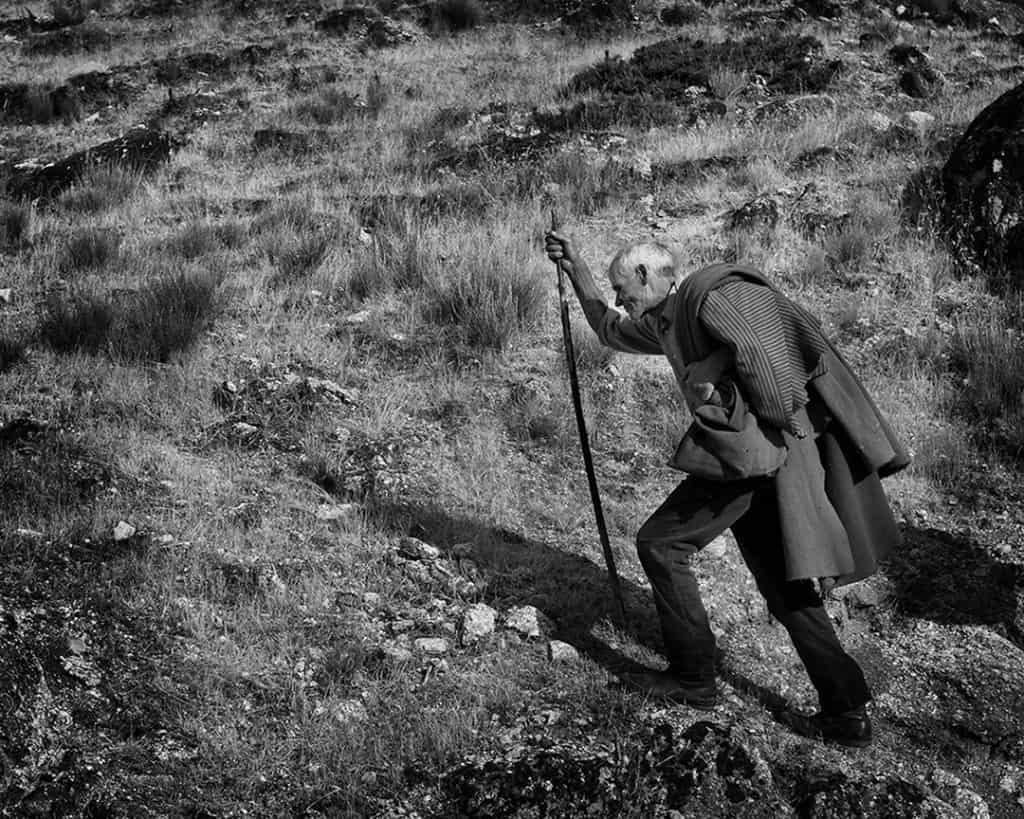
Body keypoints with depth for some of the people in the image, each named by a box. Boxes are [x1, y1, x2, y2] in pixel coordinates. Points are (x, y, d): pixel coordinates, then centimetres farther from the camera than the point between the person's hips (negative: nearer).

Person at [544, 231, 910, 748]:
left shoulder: (713, 295, -8)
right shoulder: (666, 321, 22)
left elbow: (759, 352, -23)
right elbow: (610, 330, 38)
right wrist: (575, 269, 32)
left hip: (747, 450, -10)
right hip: (744, 457, 10)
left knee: (660, 544, 0)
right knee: (784, 587, 8)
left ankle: (693, 679, 8)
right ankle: (846, 713, 8)